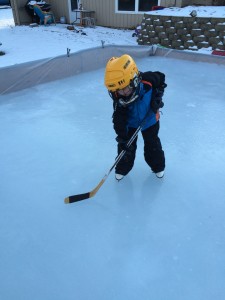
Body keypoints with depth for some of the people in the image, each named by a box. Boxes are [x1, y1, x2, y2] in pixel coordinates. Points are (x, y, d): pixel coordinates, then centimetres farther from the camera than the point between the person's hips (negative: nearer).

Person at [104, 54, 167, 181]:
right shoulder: (119, 98, -31)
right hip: (130, 123, 0)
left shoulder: (148, 80, -33)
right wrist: (122, 139, -35)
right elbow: (119, 120, -29)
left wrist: (158, 96, -19)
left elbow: (161, 78, -9)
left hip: (149, 121, 0)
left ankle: (158, 167, 36)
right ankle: (122, 169, 26)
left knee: (152, 145, 10)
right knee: (126, 145, 2)